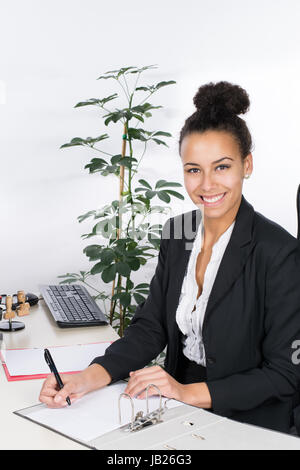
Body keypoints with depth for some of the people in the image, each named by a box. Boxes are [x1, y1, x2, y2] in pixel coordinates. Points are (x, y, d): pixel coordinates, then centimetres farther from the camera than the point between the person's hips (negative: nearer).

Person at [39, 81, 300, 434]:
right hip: (178, 411, 5)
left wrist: (189, 392, -20)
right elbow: (150, 326, 3)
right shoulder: (176, 234, 3)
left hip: (247, 424, -5)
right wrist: (89, 378, -13)